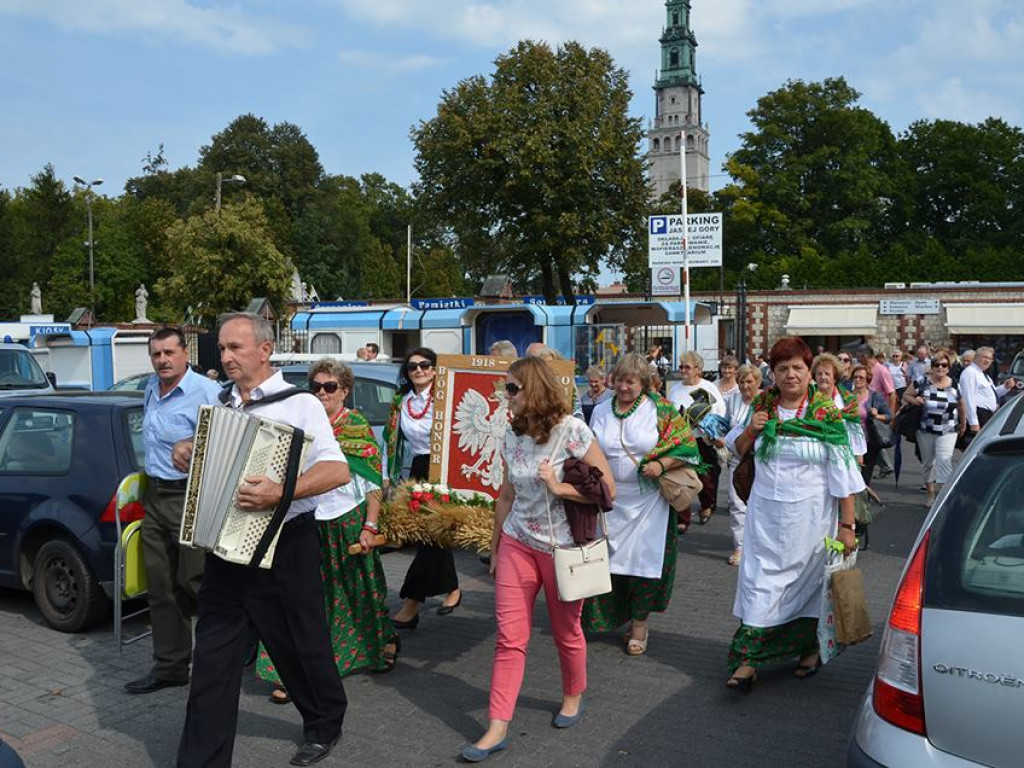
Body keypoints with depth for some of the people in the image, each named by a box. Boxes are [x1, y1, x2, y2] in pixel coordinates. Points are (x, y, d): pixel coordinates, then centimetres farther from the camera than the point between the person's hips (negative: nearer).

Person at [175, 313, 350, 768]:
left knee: (301, 645, 13)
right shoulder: (222, 403, 9)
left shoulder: (298, 403, -10)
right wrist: (184, 450, 4)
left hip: (283, 546, -5)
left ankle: (325, 725, 38)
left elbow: (338, 470, -22)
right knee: (212, 659, 6)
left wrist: (279, 493, -35)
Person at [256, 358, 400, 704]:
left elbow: (374, 482, -7)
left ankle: (386, 640, 38)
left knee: (358, 592, 12)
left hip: (348, 520, -3)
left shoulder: (357, 426, -5)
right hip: (309, 523, 3)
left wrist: (369, 526, -13)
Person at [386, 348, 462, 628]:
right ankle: (452, 589, 31)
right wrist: (387, 475, 10)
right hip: (419, 470, 6)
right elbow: (392, 439, 13)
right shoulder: (401, 401, 9)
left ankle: (411, 603, -2)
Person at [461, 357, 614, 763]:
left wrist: (559, 487, -20)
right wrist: (495, 547, 14)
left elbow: (607, 488, -12)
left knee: (566, 631, 13)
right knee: (509, 638, 0)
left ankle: (573, 696, 39)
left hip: (563, 546, -4)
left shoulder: (572, 430, -14)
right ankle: (497, 727, 4)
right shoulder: (512, 437, 1)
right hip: (517, 544, 4)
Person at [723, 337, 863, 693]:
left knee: (808, 580, 11)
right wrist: (750, 430, -7)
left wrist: (846, 525, -10)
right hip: (765, 514, 2)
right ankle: (748, 660, 4)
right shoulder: (761, 406, 3)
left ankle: (810, 648, 33)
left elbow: (843, 474, -8)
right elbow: (737, 450, 15)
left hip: (810, 516, -2)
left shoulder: (827, 415, -7)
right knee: (760, 582, 1)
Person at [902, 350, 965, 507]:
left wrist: (963, 424, 21)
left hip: (947, 431, -1)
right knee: (927, 463, 12)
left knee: (944, 460, -16)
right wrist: (915, 400, -16)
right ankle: (930, 494, 26)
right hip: (925, 430, 1)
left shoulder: (954, 385, 1)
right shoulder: (922, 382, -4)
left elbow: (961, 406, 14)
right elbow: (906, 395, 5)